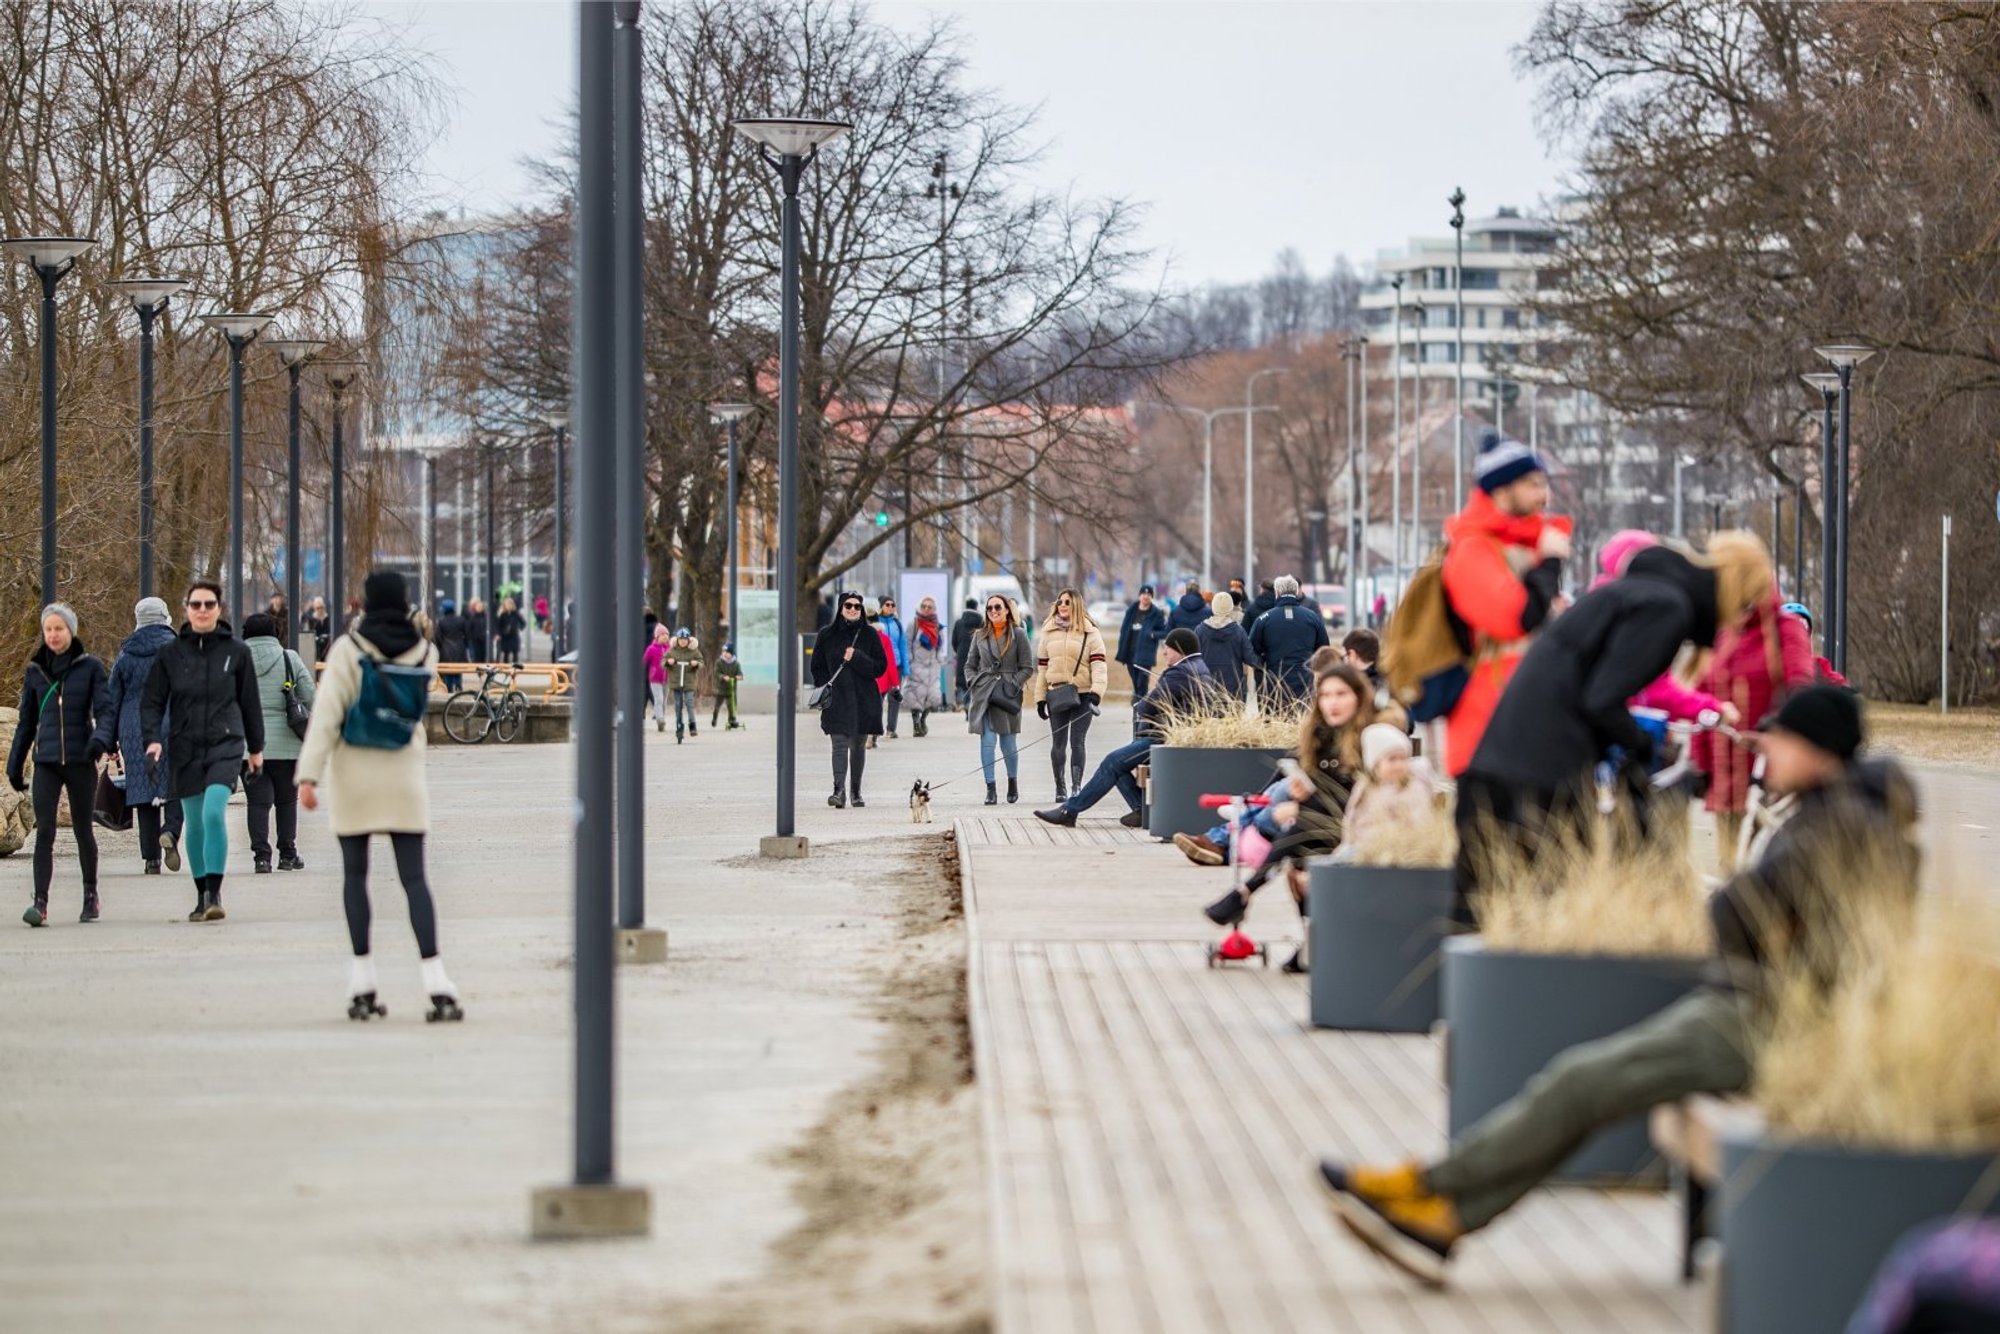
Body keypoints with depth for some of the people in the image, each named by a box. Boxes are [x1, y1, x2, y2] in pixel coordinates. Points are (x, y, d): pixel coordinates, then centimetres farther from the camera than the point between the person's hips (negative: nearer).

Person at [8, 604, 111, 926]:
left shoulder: (90, 667, 0)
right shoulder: (35, 671, 8)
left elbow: (105, 709, -7)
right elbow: (27, 722, 15)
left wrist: (100, 738, -27)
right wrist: (15, 764, 15)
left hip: (81, 762, -1)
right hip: (46, 763, 1)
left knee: (83, 830, 9)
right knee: (45, 832, -10)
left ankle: (91, 896, 26)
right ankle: (40, 903, -17)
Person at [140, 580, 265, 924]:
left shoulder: (236, 651, 1)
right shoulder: (171, 653, 3)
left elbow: (250, 702, 10)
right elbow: (152, 701, 5)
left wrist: (256, 747, 15)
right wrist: (152, 738, -11)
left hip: (225, 745, -2)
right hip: (184, 749, 2)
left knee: (214, 813, -20)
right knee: (194, 822, 9)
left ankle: (214, 894, -17)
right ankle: (202, 896, 21)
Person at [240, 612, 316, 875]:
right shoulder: (289, 659, 2)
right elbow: (309, 698, 1)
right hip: (285, 743, 0)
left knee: (258, 801, 2)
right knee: (287, 799, 13)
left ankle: (261, 856, -6)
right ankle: (288, 855, 15)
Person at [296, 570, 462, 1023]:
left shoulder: (348, 649, -9)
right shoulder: (423, 653, 0)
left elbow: (327, 713, -15)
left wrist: (309, 775, -17)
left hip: (353, 774, -2)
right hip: (402, 776, 2)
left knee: (355, 874, 10)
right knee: (414, 878, 0)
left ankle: (362, 986, 8)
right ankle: (437, 985, -12)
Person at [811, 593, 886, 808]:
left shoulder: (870, 634, 4)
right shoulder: (828, 635, 5)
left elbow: (880, 666, -1)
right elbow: (818, 668, 10)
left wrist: (856, 658, -14)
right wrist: (824, 689, -6)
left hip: (863, 699, 1)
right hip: (837, 701, -1)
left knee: (858, 746, 8)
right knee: (840, 744, -13)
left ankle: (855, 790, 19)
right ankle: (839, 790, -23)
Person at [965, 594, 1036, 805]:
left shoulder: (1018, 635, 3)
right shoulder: (980, 636, 11)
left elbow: (1027, 668, 2)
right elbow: (970, 665, 17)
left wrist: (1013, 685, -9)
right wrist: (973, 684, 0)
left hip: (1008, 695, -2)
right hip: (983, 693, 2)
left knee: (1008, 743, 4)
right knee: (987, 740, -7)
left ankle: (1013, 783, 26)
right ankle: (990, 789, -4)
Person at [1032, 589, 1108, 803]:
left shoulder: (1089, 633, 0)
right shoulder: (1048, 633, 10)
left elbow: (1098, 665, -7)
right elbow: (1042, 667, 13)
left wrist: (1096, 693, -20)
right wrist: (1040, 698, 8)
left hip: (1082, 695, -3)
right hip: (1056, 695, 3)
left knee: (1077, 741, -7)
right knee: (1058, 743, 5)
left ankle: (1076, 785, -7)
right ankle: (1060, 787, 13)